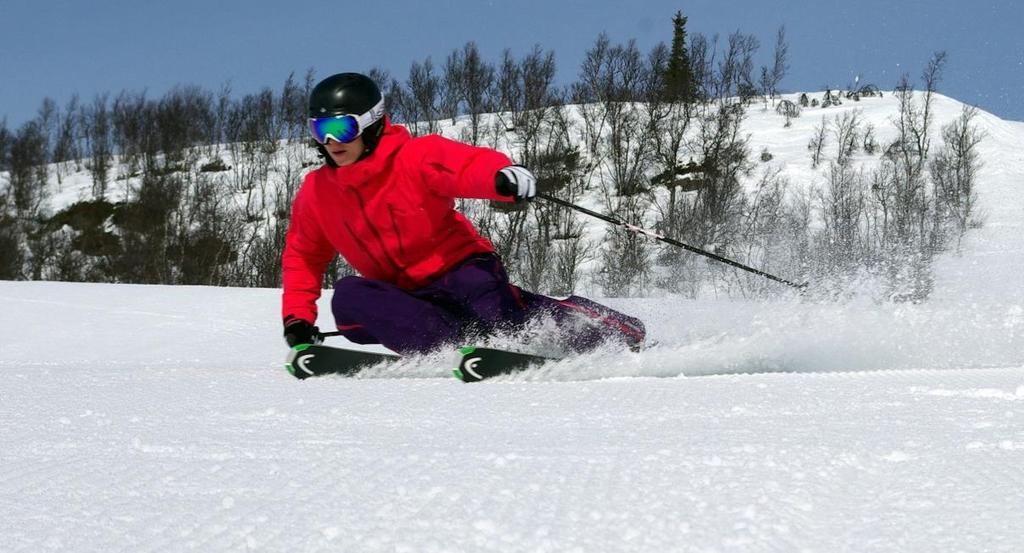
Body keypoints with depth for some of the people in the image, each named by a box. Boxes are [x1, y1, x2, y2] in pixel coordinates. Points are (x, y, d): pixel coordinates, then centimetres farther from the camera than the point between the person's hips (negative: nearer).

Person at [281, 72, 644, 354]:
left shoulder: (417, 158, -12)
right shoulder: (316, 193, 3)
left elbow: (470, 165, -30)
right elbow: (303, 256, 17)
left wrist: (503, 175, -53)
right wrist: (297, 318, 5)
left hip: (460, 269, -3)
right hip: (404, 299, 3)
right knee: (349, 297, -26)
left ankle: (625, 337, -21)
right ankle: (457, 350, -37)